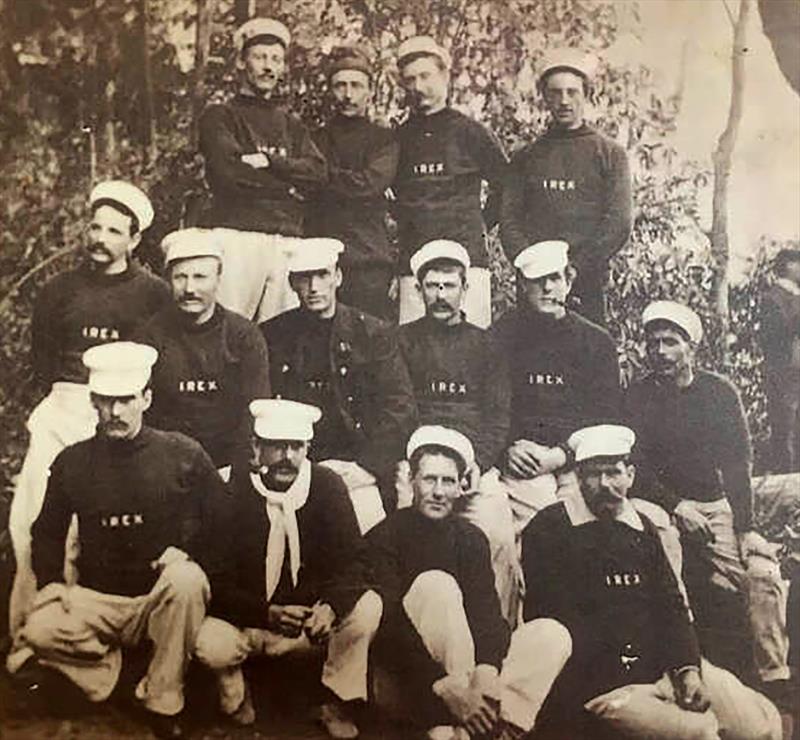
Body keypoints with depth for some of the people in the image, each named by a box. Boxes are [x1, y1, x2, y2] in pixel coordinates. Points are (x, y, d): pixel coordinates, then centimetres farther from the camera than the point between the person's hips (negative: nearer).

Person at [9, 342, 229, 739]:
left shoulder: (183, 454, -3)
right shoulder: (72, 462, 3)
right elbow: (47, 532, 15)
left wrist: (191, 556, -13)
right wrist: (50, 582, -1)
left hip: (162, 597, -1)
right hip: (97, 599, 1)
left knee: (186, 581, -36)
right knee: (39, 630, -28)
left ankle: (163, 703, -15)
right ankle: (111, 669, 2)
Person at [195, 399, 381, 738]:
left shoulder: (328, 485, -7)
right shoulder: (230, 488, -14)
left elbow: (352, 559, -10)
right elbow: (214, 576, -15)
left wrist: (331, 606, -31)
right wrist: (267, 614, -30)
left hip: (311, 617, 2)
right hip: (246, 619, -2)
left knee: (368, 607, -24)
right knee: (210, 644, -32)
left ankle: (337, 703, 0)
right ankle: (235, 696, 6)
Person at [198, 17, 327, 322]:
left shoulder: (292, 125, 25)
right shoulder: (219, 116, 11)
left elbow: (317, 173, 7)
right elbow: (229, 171, -7)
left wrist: (268, 162, -7)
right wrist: (289, 184, 2)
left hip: (286, 242, 4)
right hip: (235, 234, -4)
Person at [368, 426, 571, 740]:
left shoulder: (471, 539, 7)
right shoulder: (385, 537, -7)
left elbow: (487, 612, -6)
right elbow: (390, 629, -18)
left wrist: (486, 674, -27)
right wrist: (449, 688, -28)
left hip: (464, 664, 5)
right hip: (405, 681, -5)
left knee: (551, 634, -13)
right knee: (436, 584, -28)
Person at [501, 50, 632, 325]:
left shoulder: (610, 154, 8)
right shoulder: (525, 157, 15)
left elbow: (619, 223, -2)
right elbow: (509, 220, 8)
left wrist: (576, 268, -12)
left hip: (587, 282, -2)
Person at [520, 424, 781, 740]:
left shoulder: (641, 527, 14)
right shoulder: (548, 530, -6)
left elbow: (670, 605, 15)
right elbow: (557, 621, -10)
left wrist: (688, 670, -3)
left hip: (660, 663, 7)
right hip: (594, 682, -6)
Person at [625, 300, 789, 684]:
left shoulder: (720, 392, 4)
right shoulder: (636, 397, 3)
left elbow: (738, 463, -2)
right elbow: (638, 466, -1)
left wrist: (746, 528, -11)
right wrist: (677, 507, -14)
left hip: (717, 505, 1)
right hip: (661, 505, -1)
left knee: (763, 574, -18)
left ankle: (774, 677, -8)